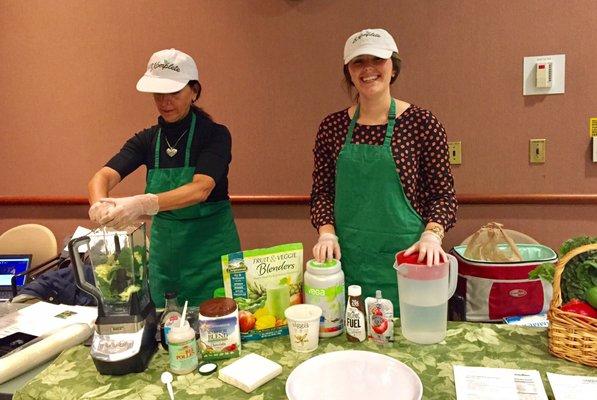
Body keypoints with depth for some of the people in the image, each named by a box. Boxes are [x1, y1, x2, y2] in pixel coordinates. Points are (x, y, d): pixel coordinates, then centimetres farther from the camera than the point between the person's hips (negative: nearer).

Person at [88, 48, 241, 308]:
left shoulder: (215, 135, -11)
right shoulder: (147, 140, 2)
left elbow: (201, 189, -26)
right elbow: (102, 177, -11)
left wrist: (144, 204, -41)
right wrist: (100, 204, -34)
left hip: (212, 250, -4)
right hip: (164, 250, 4)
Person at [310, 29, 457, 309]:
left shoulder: (422, 123, -5)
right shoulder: (332, 127, 3)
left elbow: (443, 194, -1)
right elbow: (321, 193, 8)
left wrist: (432, 234, -16)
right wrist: (327, 233, -7)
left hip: (404, 256, -2)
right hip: (346, 260, 3)